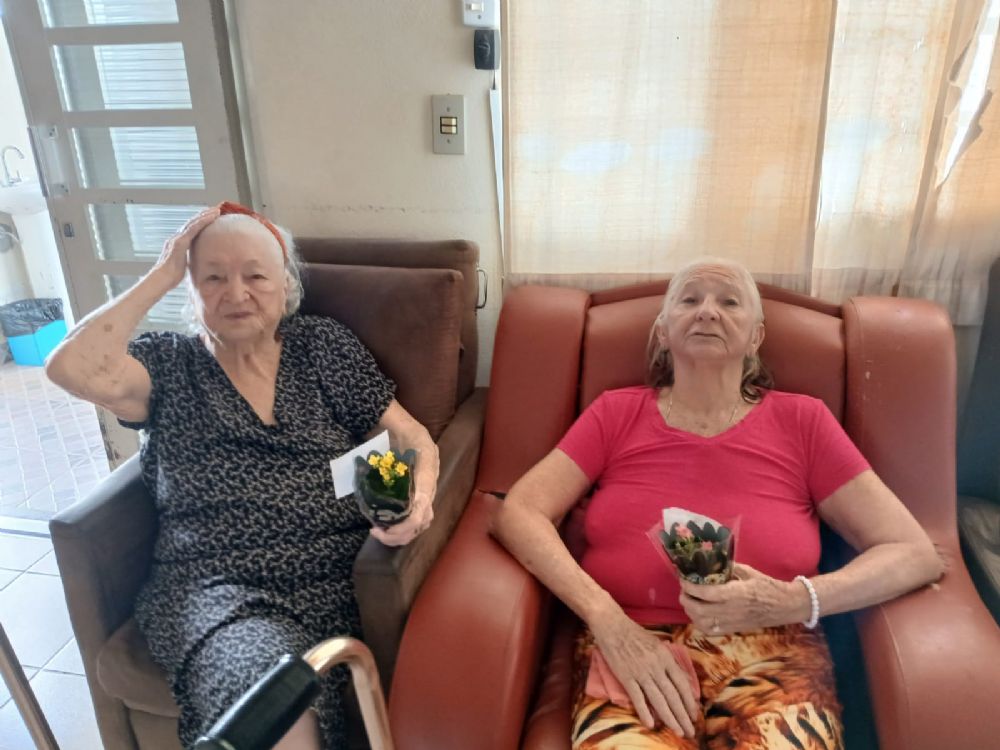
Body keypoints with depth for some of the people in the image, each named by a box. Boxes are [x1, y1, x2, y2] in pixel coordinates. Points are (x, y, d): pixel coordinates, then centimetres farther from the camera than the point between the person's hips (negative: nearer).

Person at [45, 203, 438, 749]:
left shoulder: (325, 346, 10)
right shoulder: (168, 364, 10)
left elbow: (411, 437, 7)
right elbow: (71, 369, -11)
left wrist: (419, 497, -15)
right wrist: (161, 275, -2)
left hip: (331, 580, 1)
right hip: (211, 587, 0)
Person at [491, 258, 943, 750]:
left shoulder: (801, 422, 6)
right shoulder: (616, 413, 7)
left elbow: (916, 554, 4)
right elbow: (517, 513, -2)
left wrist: (792, 601, -14)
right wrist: (609, 621, -16)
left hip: (771, 660, 2)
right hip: (631, 653, -1)